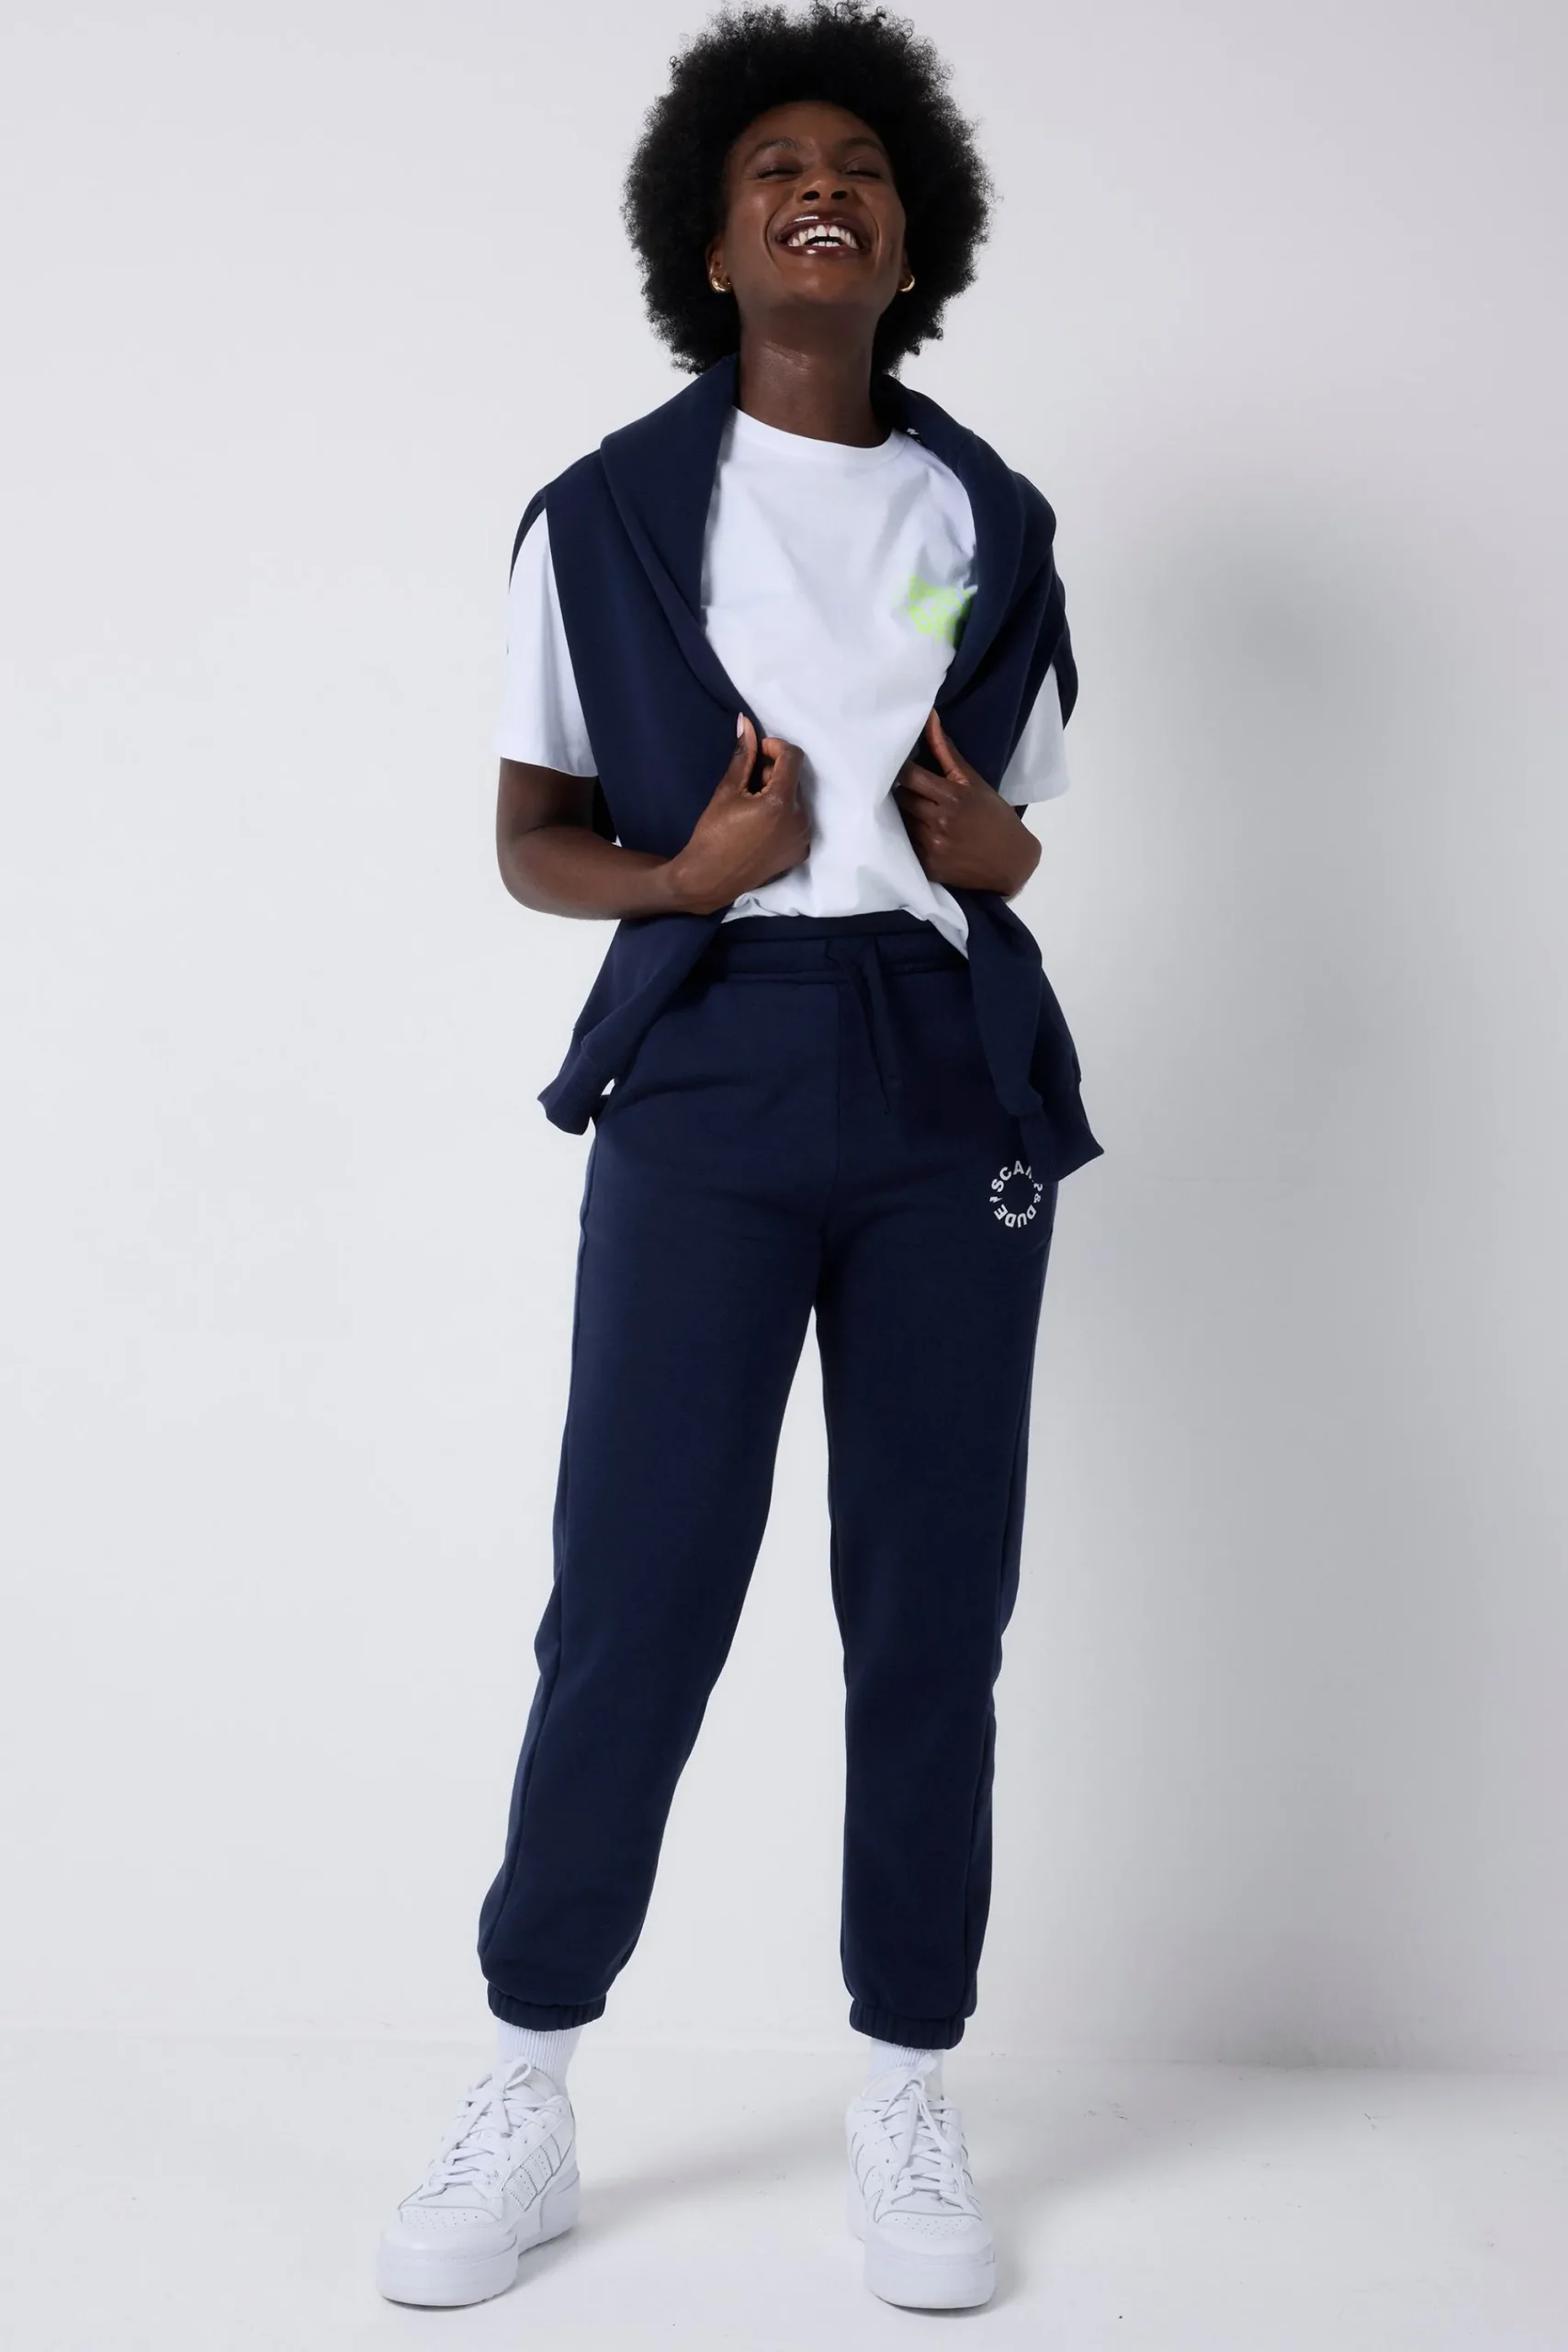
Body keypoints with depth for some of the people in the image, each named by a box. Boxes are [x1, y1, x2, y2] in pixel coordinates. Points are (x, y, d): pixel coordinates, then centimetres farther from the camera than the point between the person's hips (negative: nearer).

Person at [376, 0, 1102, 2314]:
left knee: (934, 1604, 3)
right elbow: (530, 836, 8)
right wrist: (683, 875, -11)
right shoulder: (609, 513, 6)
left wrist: (990, 851, -3)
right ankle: (526, 2099, 14)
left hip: (951, 1093, 2)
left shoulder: (994, 522, 13)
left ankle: (910, 2102, 18)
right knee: (632, 1599, -4)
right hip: (705, 1082, -2)